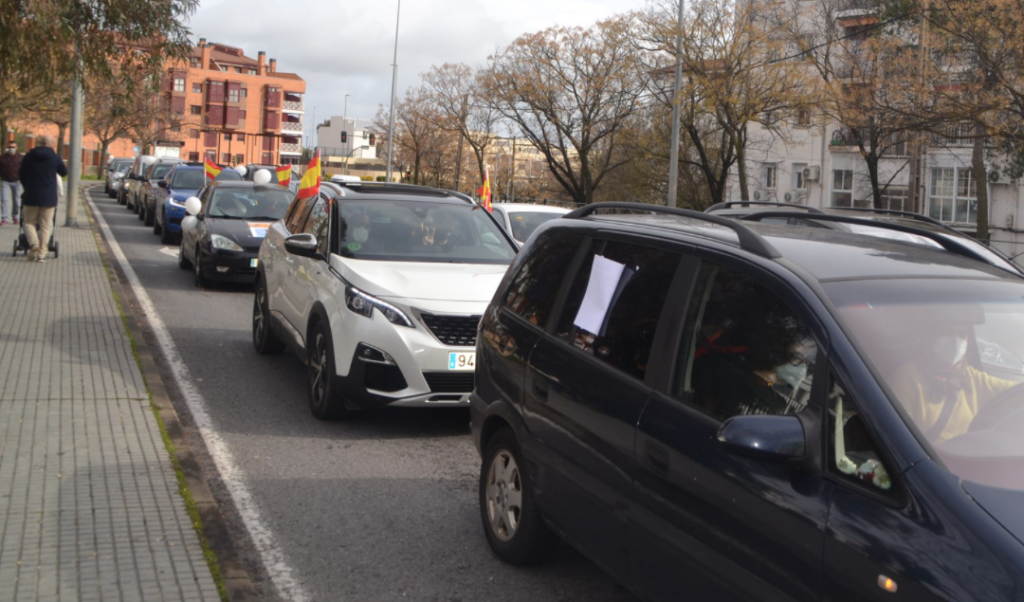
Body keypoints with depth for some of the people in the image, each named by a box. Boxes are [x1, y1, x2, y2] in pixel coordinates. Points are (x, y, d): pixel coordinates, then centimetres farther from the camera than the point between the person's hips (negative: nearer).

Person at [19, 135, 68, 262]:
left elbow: (21, 173, 11)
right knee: (45, 226, 5)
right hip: (49, 197, 0)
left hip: (31, 196, 1)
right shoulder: (55, 158, -6)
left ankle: (33, 243, -14)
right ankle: (41, 254, -1)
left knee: (28, 222, 13)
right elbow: (64, 172, 8)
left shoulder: (29, 156, 0)